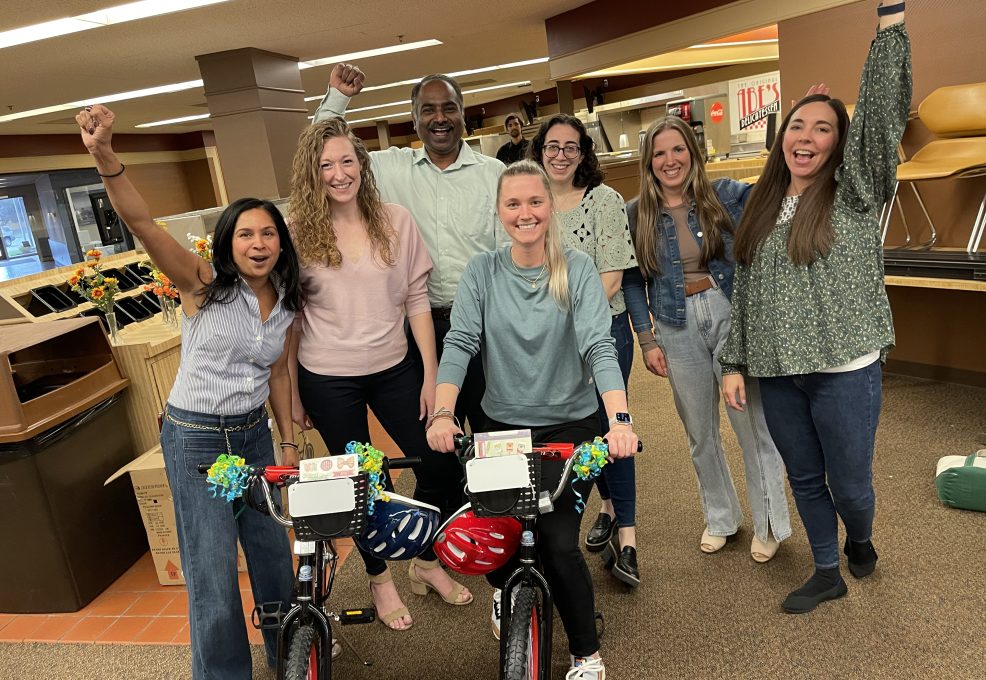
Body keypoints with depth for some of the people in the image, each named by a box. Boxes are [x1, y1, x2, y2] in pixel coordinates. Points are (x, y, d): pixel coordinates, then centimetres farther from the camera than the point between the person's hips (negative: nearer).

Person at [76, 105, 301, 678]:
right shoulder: (204, 284, -13)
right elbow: (143, 224, -28)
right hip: (195, 438, -5)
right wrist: (105, 157, -43)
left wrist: (290, 441, 12)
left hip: (254, 434, 5)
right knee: (213, 575, -1)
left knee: (274, 551, 15)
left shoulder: (286, 303, 1)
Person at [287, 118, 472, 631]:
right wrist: (294, 395, 1)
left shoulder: (396, 221, -2)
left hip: (393, 370, 2)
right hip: (328, 381, -2)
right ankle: (379, 579, 36)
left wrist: (431, 374, -2)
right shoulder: (297, 234, -6)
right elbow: (288, 320, -1)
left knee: (441, 465, 5)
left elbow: (416, 301, 0)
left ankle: (426, 562, 33)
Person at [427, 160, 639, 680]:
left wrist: (620, 419, -31)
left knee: (559, 542, -10)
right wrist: (443, 413, -25)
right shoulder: (482, 272, -2)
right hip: (503, 427, 2)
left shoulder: (578, 270, -8)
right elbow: (459, 343, -11)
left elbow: (599, 347, -18)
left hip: (571, 424, -2)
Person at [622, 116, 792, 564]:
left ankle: (769, 523, 23)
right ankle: (720, 518, 35)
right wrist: (646, 339, -1)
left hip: (730, 316, -1)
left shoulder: (726, 195, 0)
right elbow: (633, 282, 3)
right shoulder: (637, 214, 2)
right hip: (678, 329, 2)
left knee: (752, 424, 2)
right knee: (700, 433, 14)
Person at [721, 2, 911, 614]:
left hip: (845, 369, -4)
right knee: (804, 479, 15)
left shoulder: (854, 192, -1)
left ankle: (860, 540, 43)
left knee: (850, 483, 8)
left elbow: (883, 112, -16)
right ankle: (828, 574, 35)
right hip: (777, 373, 4)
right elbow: (745, 292, 11)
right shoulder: (762, 207, 10)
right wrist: (735, 363, 7)